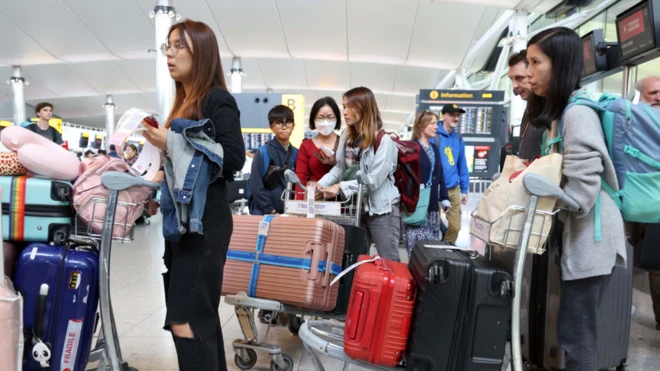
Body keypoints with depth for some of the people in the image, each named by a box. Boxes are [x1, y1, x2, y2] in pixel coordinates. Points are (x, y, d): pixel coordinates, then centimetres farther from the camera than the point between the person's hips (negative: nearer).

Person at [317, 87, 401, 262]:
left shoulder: (383, 140, -17)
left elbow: (374, 179, -21)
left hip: (382, 209, -7)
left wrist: (341, 186, -23)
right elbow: (340, 168, 9)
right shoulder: (347, 137, 7)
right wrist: (322, 184, -8)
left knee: (389, 261, 5)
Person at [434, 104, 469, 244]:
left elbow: (462, 165, 13)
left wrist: (464, 189, 12)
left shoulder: (458, 138, 9)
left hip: (454, 190, 6)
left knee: (455, 227, 13)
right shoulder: (434, 136, -11)